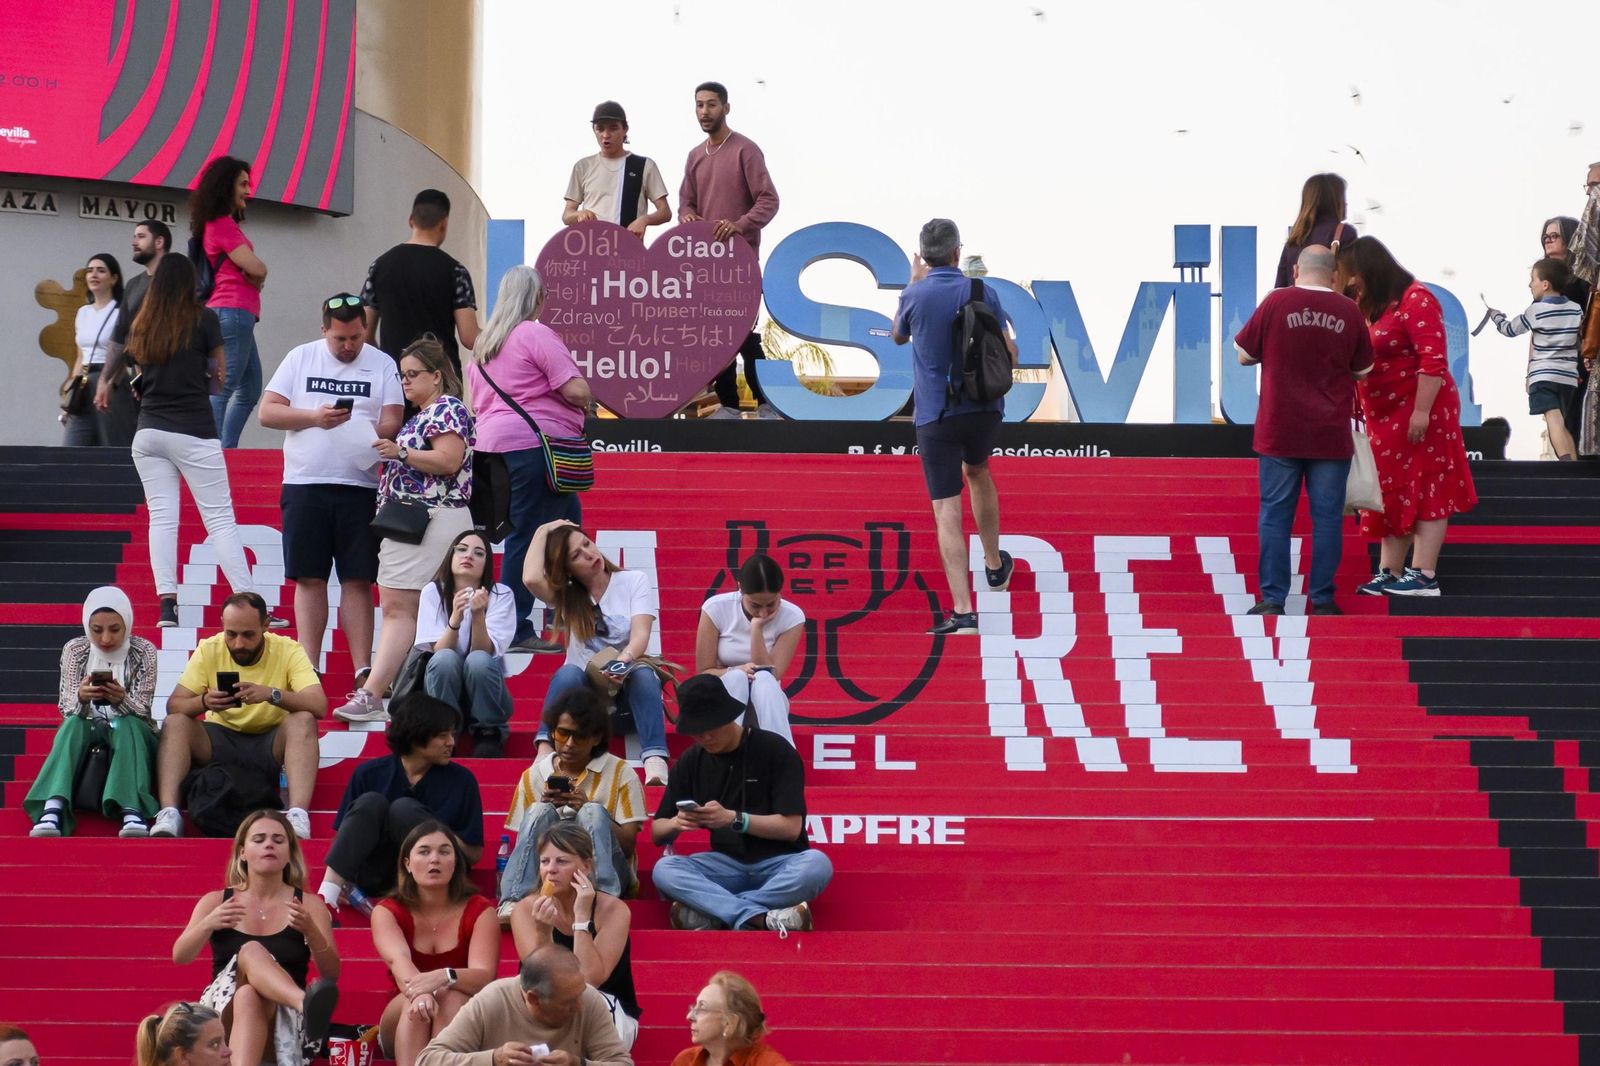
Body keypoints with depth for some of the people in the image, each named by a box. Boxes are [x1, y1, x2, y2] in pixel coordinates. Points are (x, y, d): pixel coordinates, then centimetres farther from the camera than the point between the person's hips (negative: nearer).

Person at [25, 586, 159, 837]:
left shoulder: (143, 651, -7)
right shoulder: (75, 650, -3)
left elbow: (141, 711, -13)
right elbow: (68, 711, -9)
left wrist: (121, 699, -37)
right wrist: (81, 697, -34)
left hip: (131, 737, -1)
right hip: (86, 735, 1)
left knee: (126, 724, -33)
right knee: (73, 724, -31)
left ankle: (132, 810, -53)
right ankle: (53, 811, -53)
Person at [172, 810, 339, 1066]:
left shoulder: (309, 905, 10)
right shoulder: (216, 901, 13)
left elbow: (332, 974, 0)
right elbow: (180, 957, 0)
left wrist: (311, 932, -19)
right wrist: (207, 925, -21)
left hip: (285, 1017, 0)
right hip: (222, 1015, 0)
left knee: (248, 996, -39)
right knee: (250, 951, -35)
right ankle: (306, 1003, -68)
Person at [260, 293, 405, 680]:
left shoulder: (382, 365, 6)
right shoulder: (300, 358, 9)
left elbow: (392, 423, 0)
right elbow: (267, 412, 4)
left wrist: (366, 433, -22)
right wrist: (315, 417, -11)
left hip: (360, 486, -1)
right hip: (305, 485, 1)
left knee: (357, 580, -1)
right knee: (309, 579, 2)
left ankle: (363, 671, -2)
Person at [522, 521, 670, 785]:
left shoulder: (634, 581, 3)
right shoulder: (565, 596, 7)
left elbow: (641, 635, -12)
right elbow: (531, 578, -15)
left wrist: (625, 659, -35)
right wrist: (543, 532, -1)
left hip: (627, 685, -1)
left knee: (643, 673, -36)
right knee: (569, 673, -33)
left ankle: (655, 763, -54)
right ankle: (545, 750, -47)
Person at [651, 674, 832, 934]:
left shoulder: (774, 751, -6)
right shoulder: (691, 762, 6)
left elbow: (791, 827, -12)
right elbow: (657, 834, 8)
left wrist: (733, 818, -26)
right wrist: (676, 824, -16)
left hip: (778, 863, -3)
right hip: (726, 863, 3)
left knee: (817, 864, -36)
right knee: (664, 869, -26)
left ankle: (711, 912, -31)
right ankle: (760, 917, -40)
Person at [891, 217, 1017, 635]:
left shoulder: (915, 297, -8)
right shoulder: (983, 292, -4)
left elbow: (898, 336, 14)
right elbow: (1008, 352, 2)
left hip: (936, 416, -3)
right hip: (985, 410, 3)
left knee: (947, 510, -4)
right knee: (977, 472, 34)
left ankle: (962, 612, -12)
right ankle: (994, 565, 45)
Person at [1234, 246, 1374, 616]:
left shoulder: (1276, 302, -6)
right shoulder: (1348, 311, -2)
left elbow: (1244, 355, 3)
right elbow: (1363, 370, 10)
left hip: (1281, 432, -1)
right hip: (1331, 434, 1)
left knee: (1275, 515, 5)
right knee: (1327, 516, 6)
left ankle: (1272, 599, 3)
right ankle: (1322, 599, 7)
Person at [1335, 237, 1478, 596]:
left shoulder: (1415, 300, -15)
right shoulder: (1367, 305, 11)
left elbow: (1433, 359, -21)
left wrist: (1422, 411, -25)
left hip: (1418, 412, -9)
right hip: (1383, 415, 9)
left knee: (1423, 492, -6)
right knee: (1391, 492, 11)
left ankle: (1424, 577, -7)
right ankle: (1390, 573, 16)